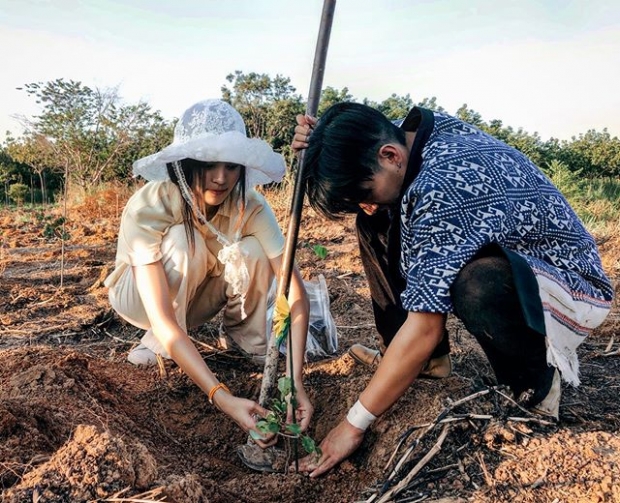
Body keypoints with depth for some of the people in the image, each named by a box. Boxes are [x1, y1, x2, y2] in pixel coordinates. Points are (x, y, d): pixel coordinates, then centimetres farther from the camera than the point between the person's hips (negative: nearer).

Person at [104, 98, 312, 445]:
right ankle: (158, 343, -12)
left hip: (197, 296, 2)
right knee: (183, 242, -35)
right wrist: (222, 397, -51)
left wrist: (295, 380, -43)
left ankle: (245, 335, -3)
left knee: (251, 251, -30)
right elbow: (161, 320, -42)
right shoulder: (148, 207, -35)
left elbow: (295, 289, -31)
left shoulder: (250, 206, -27)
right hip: (139, 294, -2)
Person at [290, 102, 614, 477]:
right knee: (379, 226, -2)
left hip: (574, 289, -8)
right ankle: (429, 358, 4)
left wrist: (355, 424, -23)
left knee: (478, 284, -42)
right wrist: (321, 146, -11)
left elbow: (423, 329, -32)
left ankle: (536, 379, -9)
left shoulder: (445, 187, -34)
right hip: (498, 257, 8)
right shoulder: (406, 135, -9)